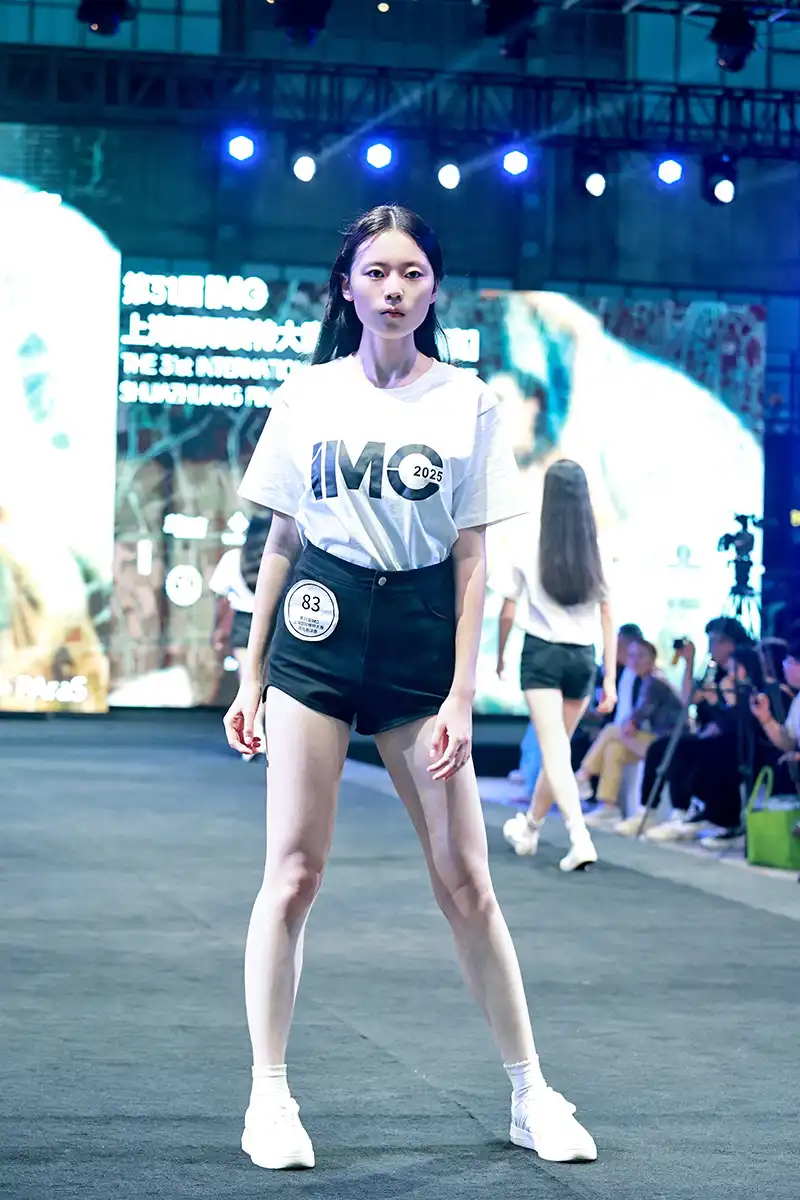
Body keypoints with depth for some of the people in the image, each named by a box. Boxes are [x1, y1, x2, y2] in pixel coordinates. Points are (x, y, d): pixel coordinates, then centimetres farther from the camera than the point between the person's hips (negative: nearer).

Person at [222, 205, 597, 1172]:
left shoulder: (466, 403, 3)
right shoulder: (308, 397, 6)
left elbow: (470, 562, 1)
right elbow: (281, 543, 11)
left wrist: (460, 699, -5)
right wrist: (250, 676, 8)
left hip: (420, 639, 0)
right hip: (317, 632, 0)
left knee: (465, 881, 3)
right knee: (293, 872, -2)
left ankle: (529, 1092, 14)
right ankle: (269, 1098, 7)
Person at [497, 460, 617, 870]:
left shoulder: (530, 541, -7)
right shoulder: (597, 550, -2)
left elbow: (508, 611, -1)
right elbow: (608, 618, -2)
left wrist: (500, 653, 17)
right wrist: (610, 679, 2)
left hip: (541, 654, -3)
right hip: (583, 657, 3)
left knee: (555, 752, -7)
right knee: (558, 749, 18)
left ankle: (580, 838, -23)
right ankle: (529, 828, 35)